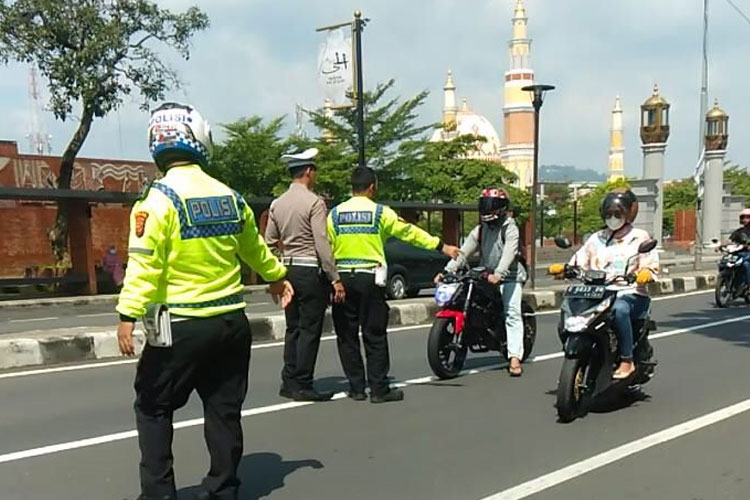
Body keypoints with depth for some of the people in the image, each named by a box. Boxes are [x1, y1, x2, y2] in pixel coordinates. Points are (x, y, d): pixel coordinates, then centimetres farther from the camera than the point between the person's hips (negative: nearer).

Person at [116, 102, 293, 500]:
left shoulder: (160, 197, -10)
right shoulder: (230, 197, 7)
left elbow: (145, 262, -18)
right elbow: (254, 249, 21)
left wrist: (128, 315, -16)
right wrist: (277, 276, 37)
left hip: (182, 326, -5)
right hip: (232, 321, 5)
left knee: (153, 407, 12)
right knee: (224, 409, 14)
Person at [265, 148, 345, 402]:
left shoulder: (277, 203, 8)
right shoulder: (314, 202, -12)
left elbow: (270, 241, 10)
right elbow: (322, 244, -17)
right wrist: (335, 279, -14)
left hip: (288, 269, 7)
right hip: (311, 270, -7)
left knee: (293, 328, 14)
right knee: (309, 329, 0)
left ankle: (289, 382, 18)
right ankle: (302, 385, 4)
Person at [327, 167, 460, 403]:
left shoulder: (335, 214, 5)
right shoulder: (381, 213, -2)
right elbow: (410, 232, -1)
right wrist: (441, 246, 4)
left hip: (342, 279, 3)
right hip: (369, 279, -2)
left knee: (347, 336, 10)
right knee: (374, 336, 3)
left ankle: (356, 388, 13)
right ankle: (379, 389, 6)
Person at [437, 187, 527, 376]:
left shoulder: (510, 228, -5)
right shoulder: (480, 230, 14)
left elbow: (509, 253, -22)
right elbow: (463, 252, 5)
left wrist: (498, 274, -38)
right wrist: (447, 271, -10)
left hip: (510, 277, -7)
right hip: (485, 276, 7)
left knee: (512, 314, -18)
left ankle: (515, 358, -25)